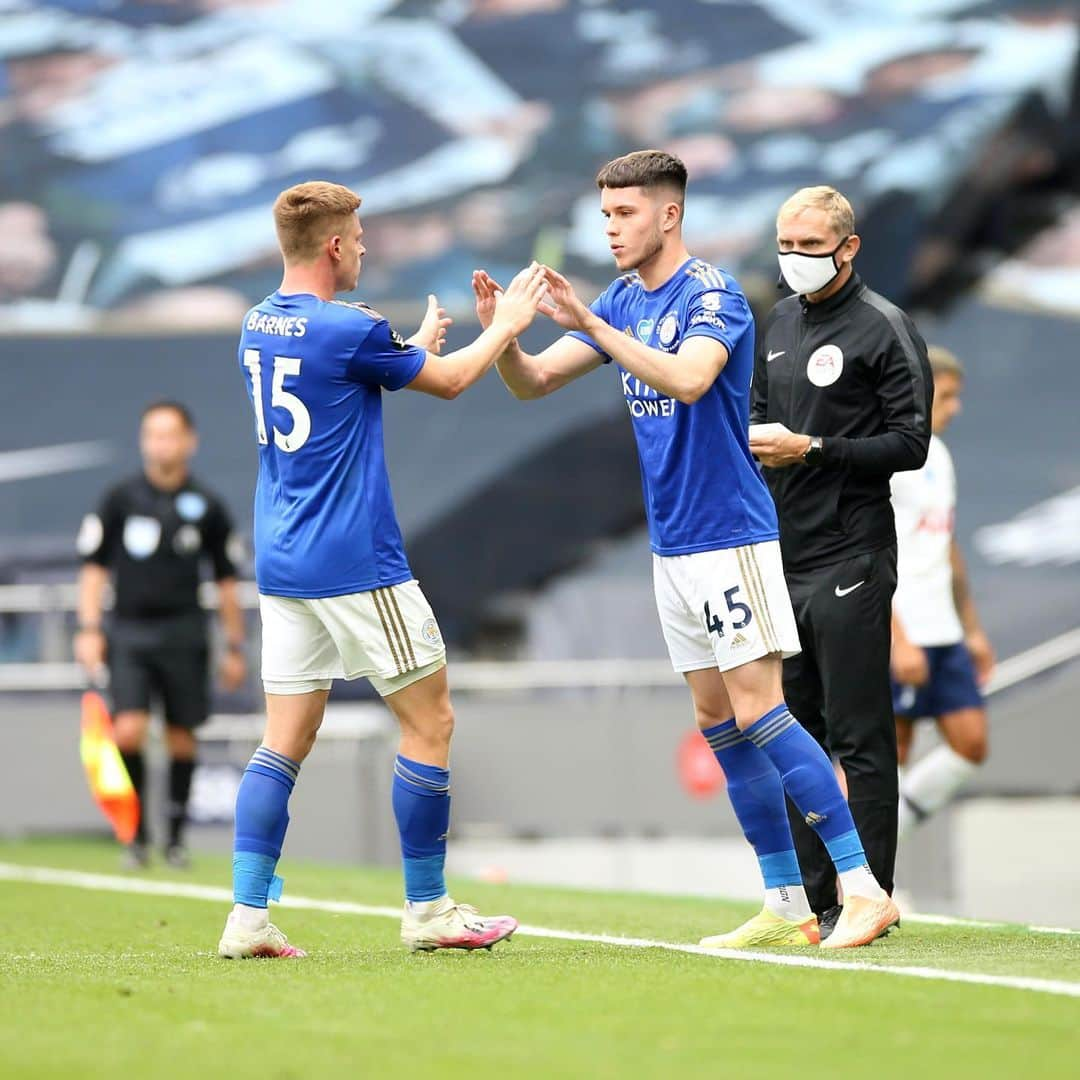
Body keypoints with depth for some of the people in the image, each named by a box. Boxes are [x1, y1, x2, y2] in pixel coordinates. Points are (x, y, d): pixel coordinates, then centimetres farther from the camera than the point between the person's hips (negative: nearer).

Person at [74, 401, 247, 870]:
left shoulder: (207, 507, 3)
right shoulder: (120, 499, 1)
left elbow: (225, 581, 10)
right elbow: (94, 567, 5)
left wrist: (235, 646, 10)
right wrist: (89, 629, -5)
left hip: (183, 634, 1)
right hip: (128, 632, -1)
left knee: (182, 738, 3)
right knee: (128, 730, -15)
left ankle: (176, 838, 17)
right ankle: (137, 836, -3)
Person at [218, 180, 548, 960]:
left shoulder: (259, 327, 8)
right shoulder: (349, 330, -15)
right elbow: (450, 381, 1)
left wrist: (414, 344, 36)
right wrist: (505, 326, 18)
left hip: (282, 566, 8)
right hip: (356, 565, -8)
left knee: (286, 740, 6)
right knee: (430, 721, 4)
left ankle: (248, 915, -4)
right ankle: (427, 909, 8)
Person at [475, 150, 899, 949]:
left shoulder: (712, 295, -13)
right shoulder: (621, 302, 11)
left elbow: (688, 378, -32)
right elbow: (533, 382, 10)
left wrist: (592, 326, -35)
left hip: (729, 535, -9)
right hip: (672, 546, 9)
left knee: (758, 712, -13)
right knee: (718, 722, 7)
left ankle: (865, 889, -12)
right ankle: (788, 908, 11)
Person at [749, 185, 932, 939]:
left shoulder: (884, 329, -6)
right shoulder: (780, 325, 16)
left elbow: (910, 443, -11)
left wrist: (813, 449, -17)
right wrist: (754, 440, 4)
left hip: (850, 561, -8)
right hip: (782, 559, 8)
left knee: (860, 738, -5)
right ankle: (811, 897, 15)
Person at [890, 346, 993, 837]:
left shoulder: (936, 455, 16)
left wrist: (972, 629, 23)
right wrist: (898, 640, -23)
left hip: (942, 631, 9)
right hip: (896, 635, -9)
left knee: (971, 742, 2)